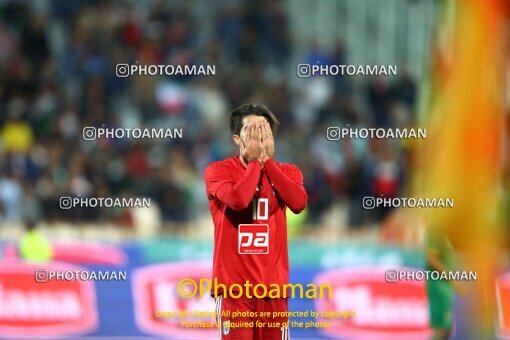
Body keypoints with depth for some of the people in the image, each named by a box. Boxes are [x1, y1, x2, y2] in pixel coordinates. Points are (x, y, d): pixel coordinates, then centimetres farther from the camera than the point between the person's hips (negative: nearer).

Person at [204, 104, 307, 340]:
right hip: (234, 284, -3)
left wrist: (267, 160, -9)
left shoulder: (287, 172, 9)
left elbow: (299, 203, -13)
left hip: (273, 284, 3)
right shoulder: (218, 170, -2)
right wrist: (255, 160, -10)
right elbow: (238, 199, -23)